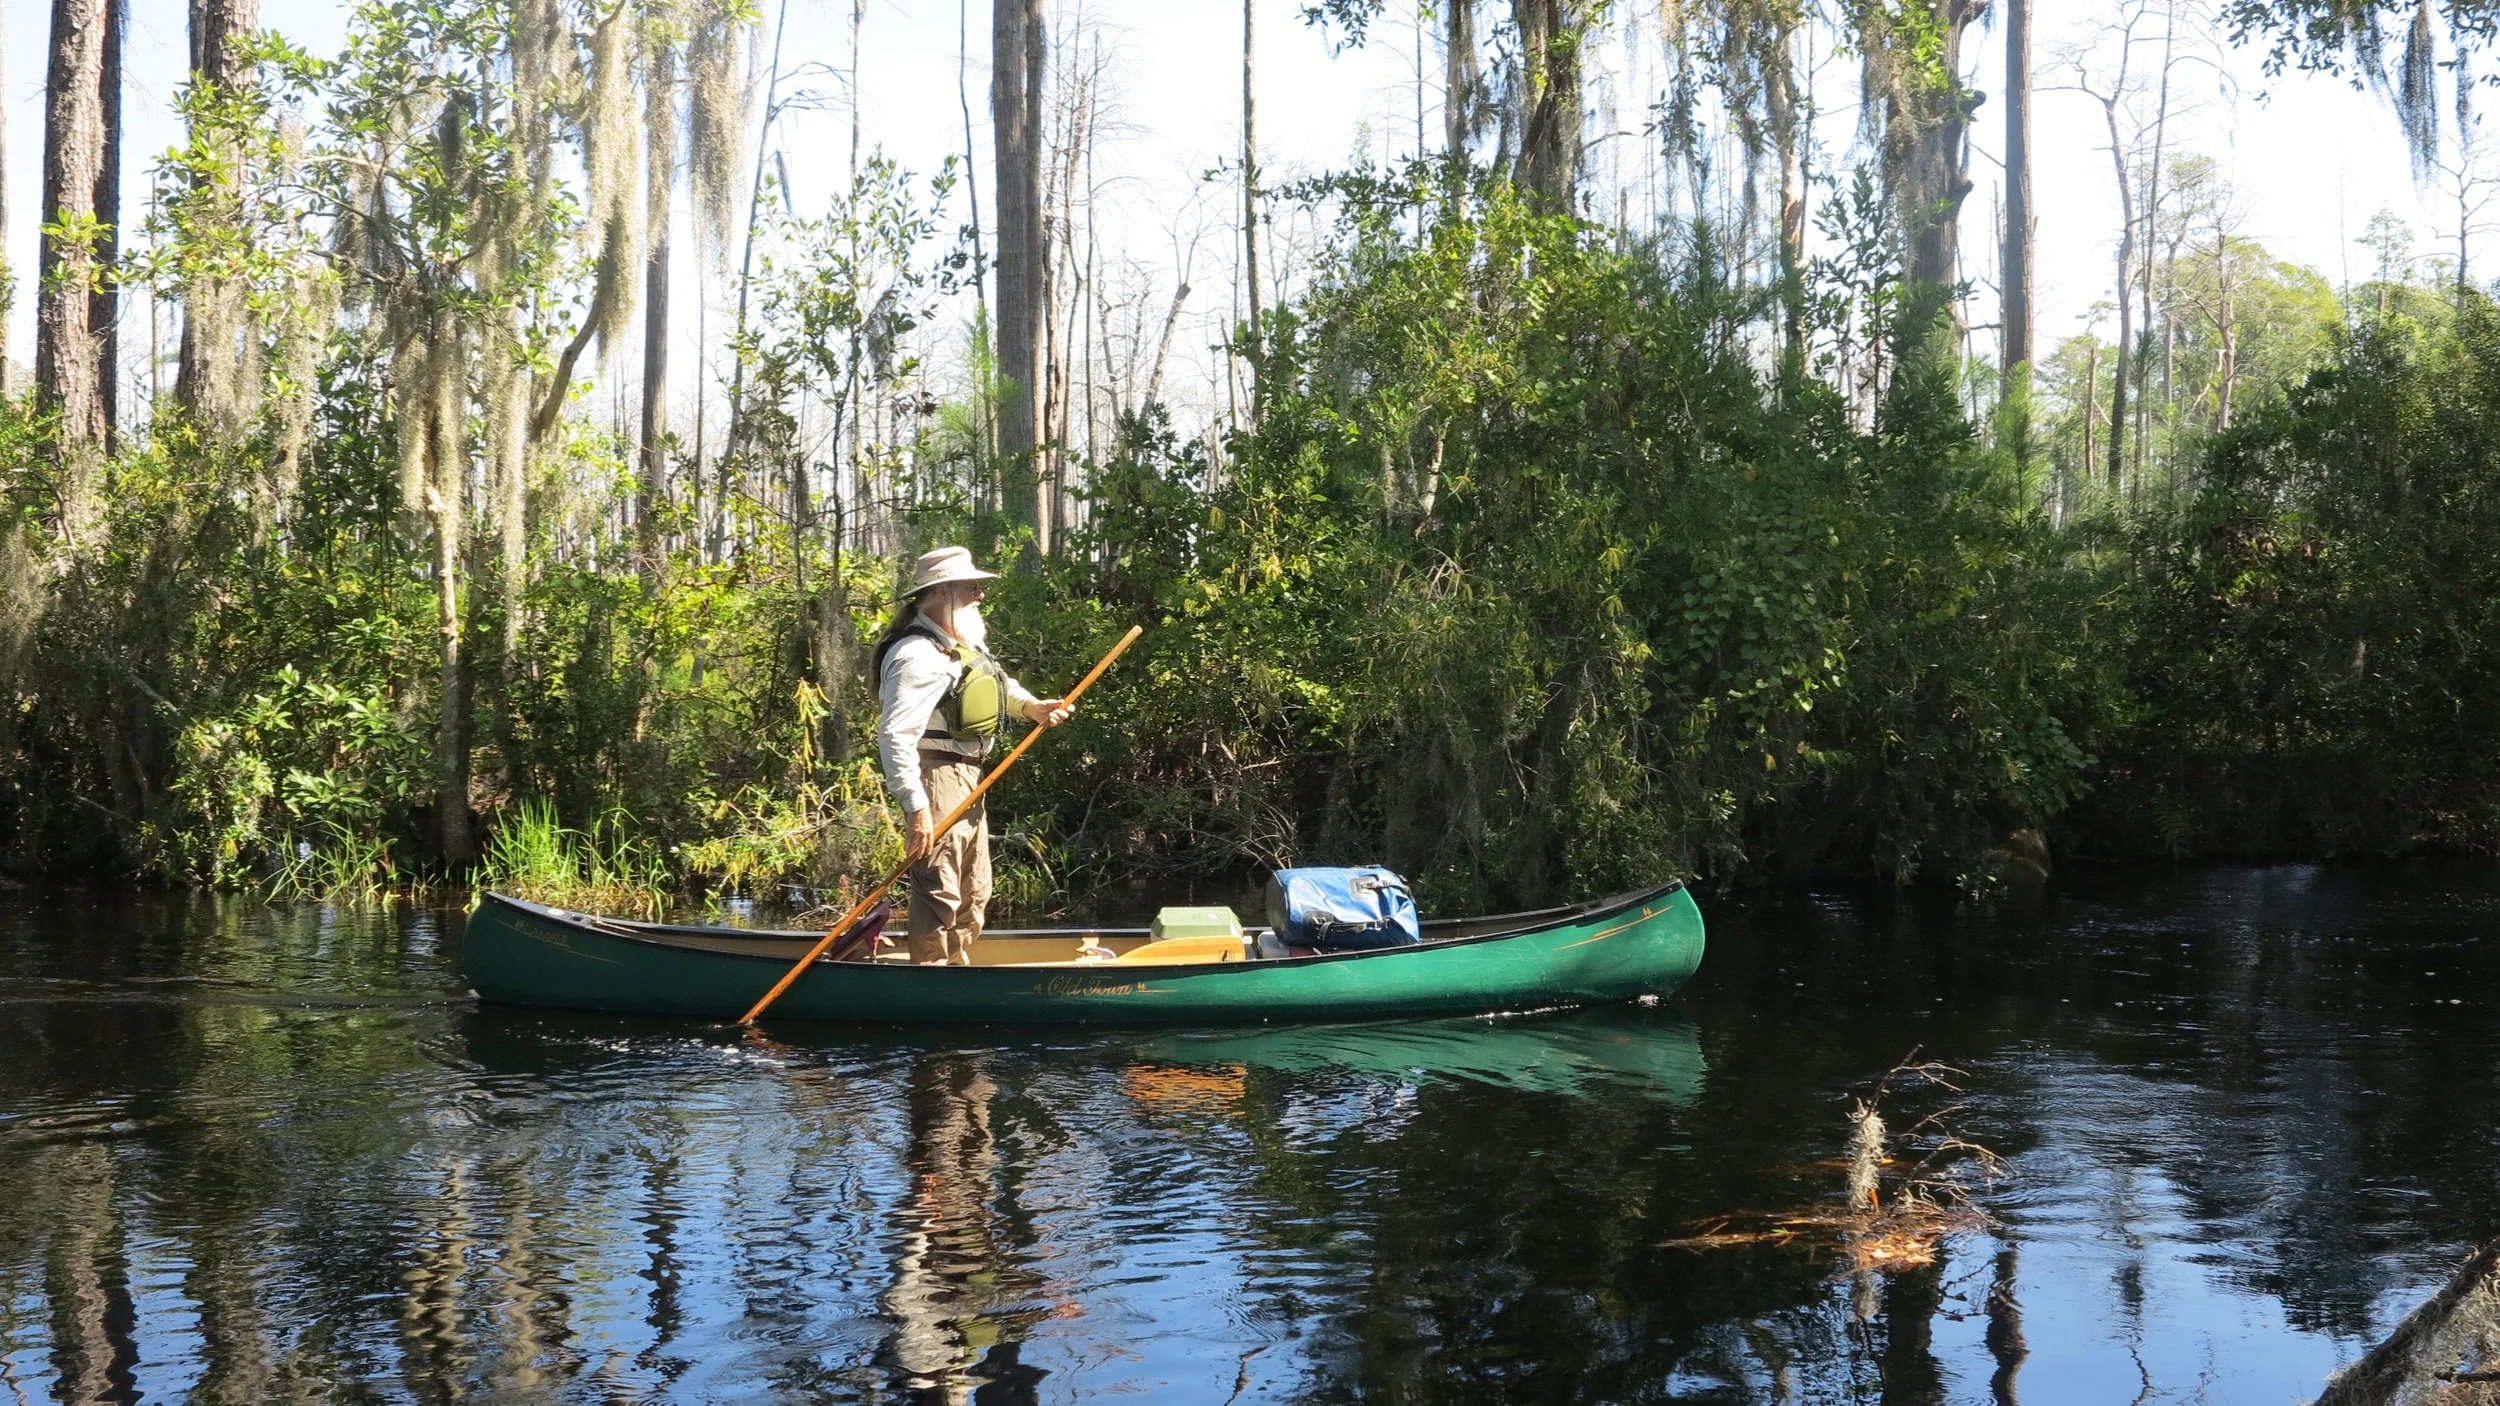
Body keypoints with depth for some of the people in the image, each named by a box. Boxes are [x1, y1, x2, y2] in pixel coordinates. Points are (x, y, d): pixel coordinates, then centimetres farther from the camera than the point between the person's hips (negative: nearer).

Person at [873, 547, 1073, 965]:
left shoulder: (963, 644, 13)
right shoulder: (919, 655, -20)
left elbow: (997, 684, 29)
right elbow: (895, 735, -27)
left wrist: (1033, 706, 7)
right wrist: (915, 807, -31)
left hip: (968, 779, 11)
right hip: (937, 778, -11)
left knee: (974, 893, 19)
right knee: (939, 892, -9)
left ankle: (957, 967, 32)